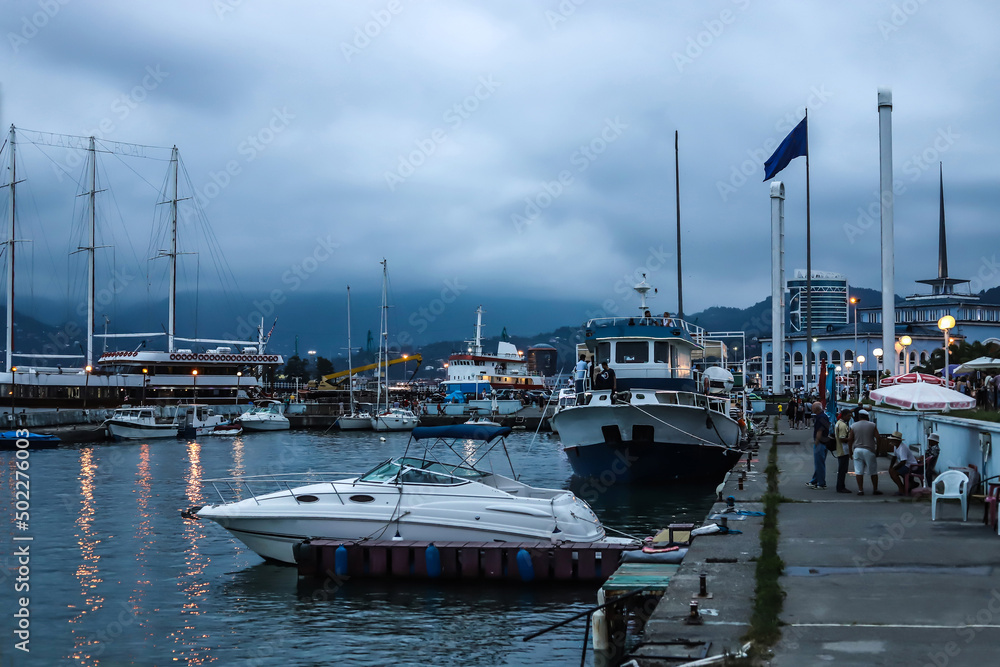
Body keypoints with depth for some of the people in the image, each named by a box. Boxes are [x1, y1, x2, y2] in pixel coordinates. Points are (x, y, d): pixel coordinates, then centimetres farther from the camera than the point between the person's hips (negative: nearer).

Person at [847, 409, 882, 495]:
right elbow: (878, 438, -4)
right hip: (869, 450, -1)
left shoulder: (854, 426, 2)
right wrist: (878, 449, 8)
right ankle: (875, 490, 12)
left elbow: (850, 439, 1)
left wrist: (850, 452, 9)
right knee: (873, 472, 9)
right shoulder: (872, 425, 0)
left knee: (859, 471, 2)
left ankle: (860, 490, 0)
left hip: (857, 450, 1)